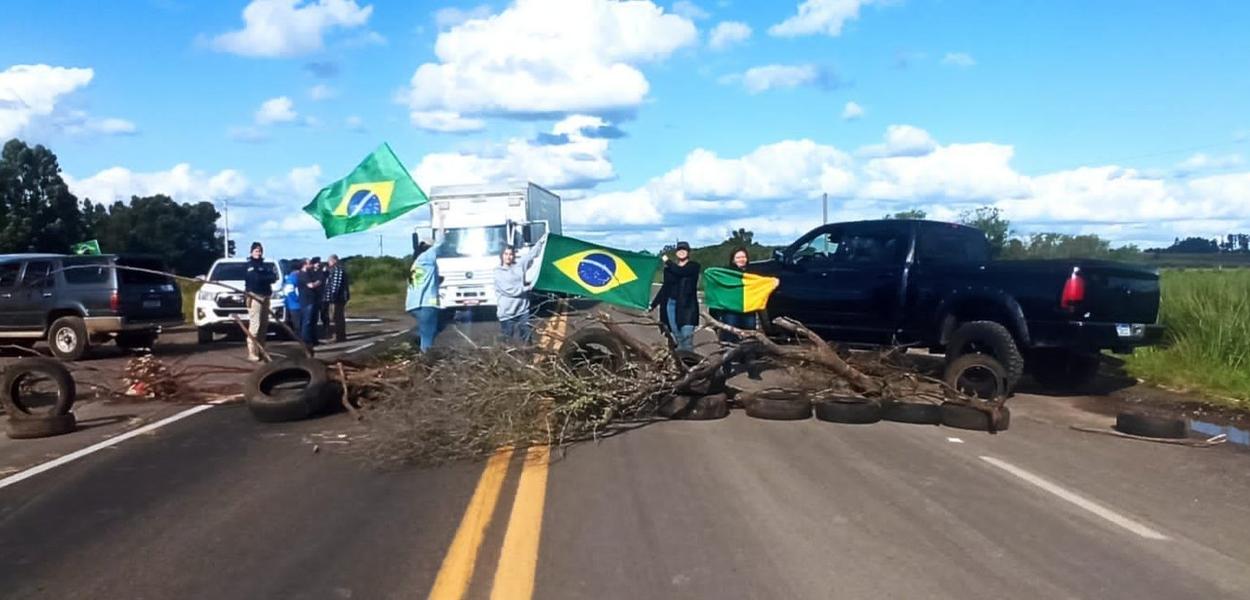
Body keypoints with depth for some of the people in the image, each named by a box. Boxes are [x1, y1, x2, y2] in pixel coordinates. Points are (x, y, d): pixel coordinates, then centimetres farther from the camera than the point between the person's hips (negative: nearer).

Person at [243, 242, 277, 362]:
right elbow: (256, 278, -17)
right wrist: (268, 277, -4)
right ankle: (252, 353, -14)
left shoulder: (265, 265, 21)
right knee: (254, 325, -12)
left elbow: (274, 277, 9)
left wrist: (267, 277, -10)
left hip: (265, 297, 7)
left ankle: (261, 351, 15)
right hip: (255, 297, -7)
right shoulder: (249, 265, 0)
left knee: (264, 325, 9)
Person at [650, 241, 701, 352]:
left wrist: (667, 261, -3)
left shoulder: (694, 266, 1)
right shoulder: (670, 268, 12)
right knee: (677, 337, 2)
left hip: (687, 305, -4)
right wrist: (653, 304, 14)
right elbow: (665, 287, 16)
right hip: (671, 304, 4)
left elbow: (680, 271, -18)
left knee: (687, 336, -13)